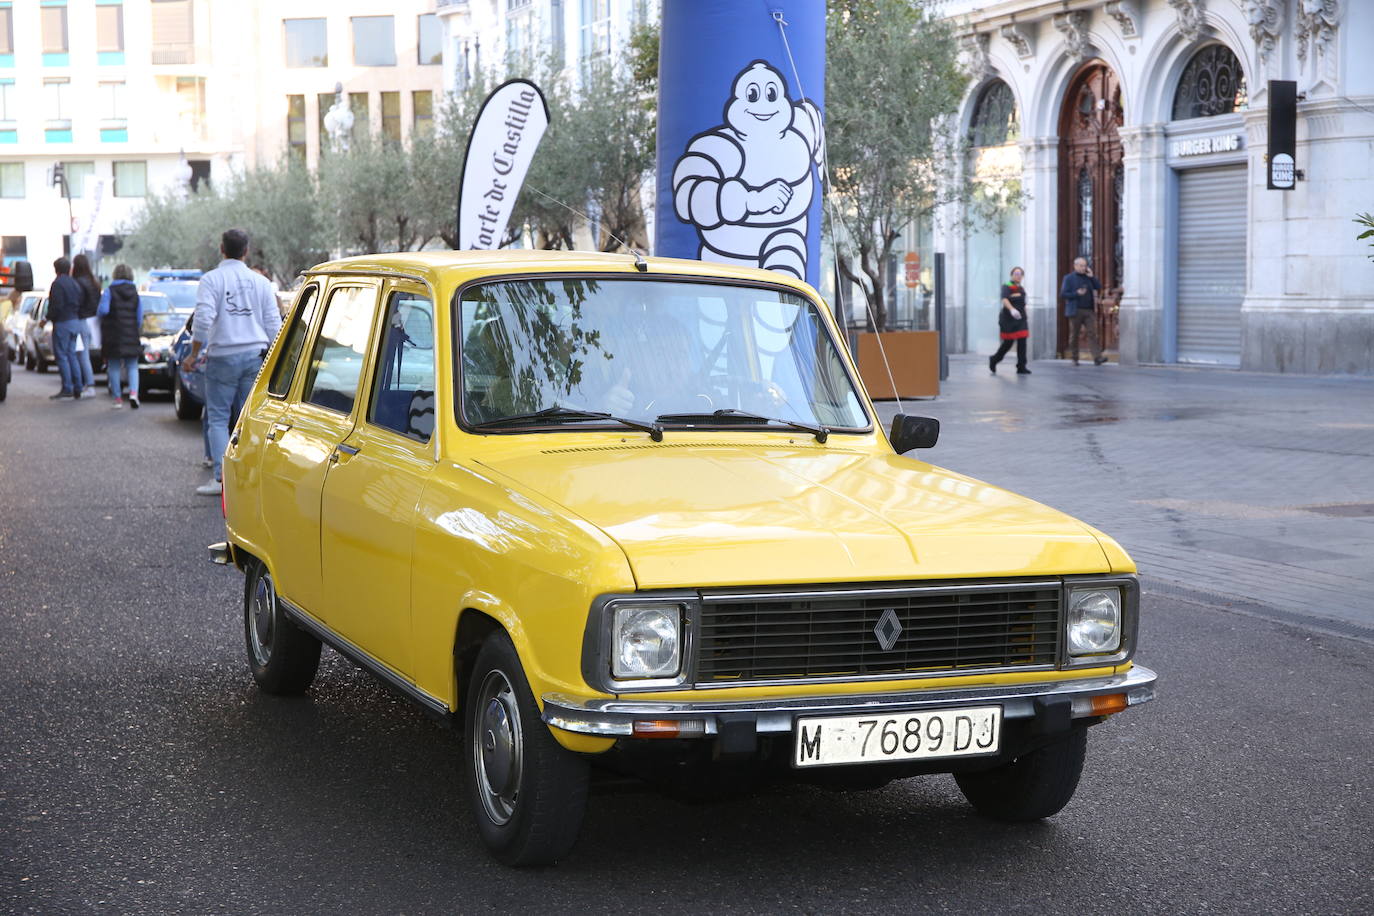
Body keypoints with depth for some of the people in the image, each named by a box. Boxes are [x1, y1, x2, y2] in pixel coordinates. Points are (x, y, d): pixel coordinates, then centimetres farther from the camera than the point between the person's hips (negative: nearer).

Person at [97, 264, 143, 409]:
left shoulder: (110, 291, -7)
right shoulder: (135, 292, 4)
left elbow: (102, 310, -20)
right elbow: (139, 318, 6)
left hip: (113, 337, -2)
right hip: (131, 336, 2)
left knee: (114, 367, 7)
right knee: (132, 367, 7)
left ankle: (117, 398, 7)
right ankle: (133, 392, -16)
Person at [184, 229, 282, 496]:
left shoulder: (212, 279, -5)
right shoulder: (261, 282, 8)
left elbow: (203, 320, -14)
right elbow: (273, 323, 9)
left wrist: (193, 354, -4)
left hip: (223, 356, -4)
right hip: (255, 355, 4)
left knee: (218, 418, 1)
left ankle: (221, 476, -7)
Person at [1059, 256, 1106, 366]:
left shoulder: (1088, 277, 15)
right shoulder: (1069, 278, 2)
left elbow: (1098, 288, 9)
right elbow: (1063, 294, -4)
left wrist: (1092, 277, -1)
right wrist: (1077, 294, -16)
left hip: (1089, 311, 3)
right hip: (1076, 311, -3)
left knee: (1093, 333, -10)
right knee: (1074, 335, 3)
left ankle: (1097, 357, -19)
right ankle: (1075, 359, 14)